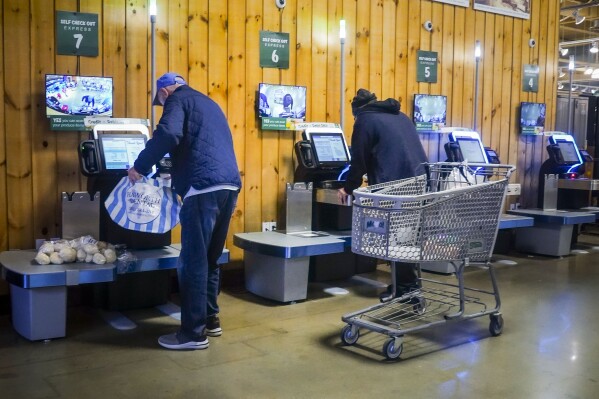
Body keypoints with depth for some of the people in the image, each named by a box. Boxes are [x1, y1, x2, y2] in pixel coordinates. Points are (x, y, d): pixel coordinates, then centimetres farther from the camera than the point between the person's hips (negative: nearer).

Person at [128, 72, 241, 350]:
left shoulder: (178, 100, 4)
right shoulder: (207, 104, 30)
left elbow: (168, 134, -16)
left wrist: (140, 167, -6)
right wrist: (176, 172, 37)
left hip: (205, 187, -9)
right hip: (229, 184, 9)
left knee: (193, 261, -3)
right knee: (209, 258, 17)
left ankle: (193, 333, 2)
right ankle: (210, 320, 25)